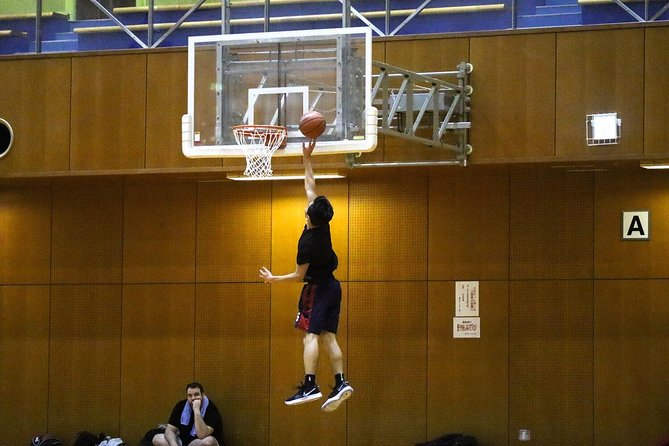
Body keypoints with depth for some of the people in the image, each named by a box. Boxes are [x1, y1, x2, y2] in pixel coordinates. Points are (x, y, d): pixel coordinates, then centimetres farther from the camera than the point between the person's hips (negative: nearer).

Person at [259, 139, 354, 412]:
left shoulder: (307, 241, -20)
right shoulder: (323, 224, -1)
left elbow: (300, 275, -11)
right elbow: (310, 187, 9)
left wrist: (274, 279, 2)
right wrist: (307, 159, 12)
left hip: (316, 288, -8)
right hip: (332, 286, 8)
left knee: (310, 336, -12)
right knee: (329, 337, 5)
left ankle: (310, 386, -22)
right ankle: (340, 383, -4)